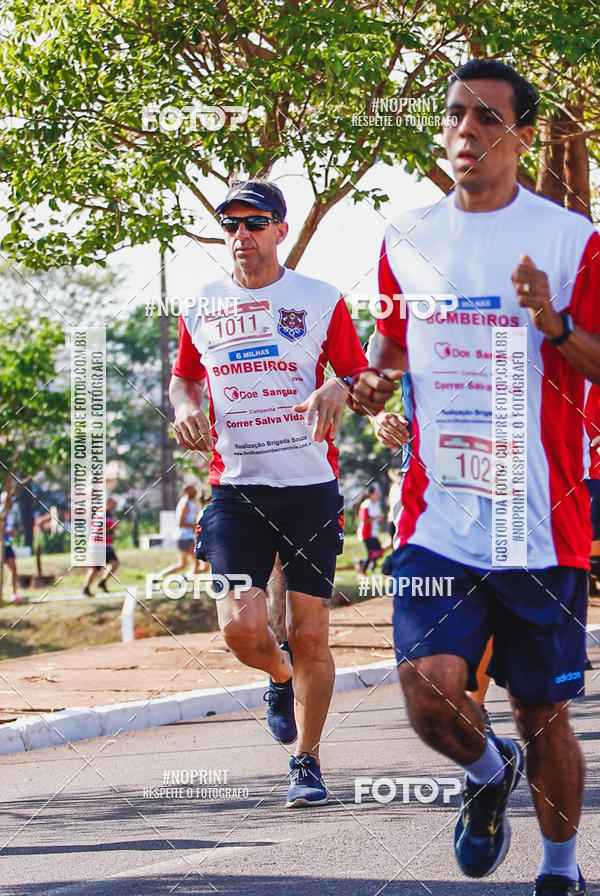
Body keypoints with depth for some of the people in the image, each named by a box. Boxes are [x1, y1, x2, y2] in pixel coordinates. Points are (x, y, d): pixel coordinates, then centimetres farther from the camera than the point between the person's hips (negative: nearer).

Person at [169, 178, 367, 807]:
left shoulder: (320, 300, 2)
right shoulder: (201, 309, 9)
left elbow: (362, 376, 7)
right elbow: (183, 377, 23)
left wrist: (339, 389, -16)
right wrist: (185, 406, 0)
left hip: (310, 486, -1)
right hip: (235, 488, 1)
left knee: (309, 635, -1)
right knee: (241, 627, -12)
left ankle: (307, 762, 15)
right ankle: (282, 677, 24)